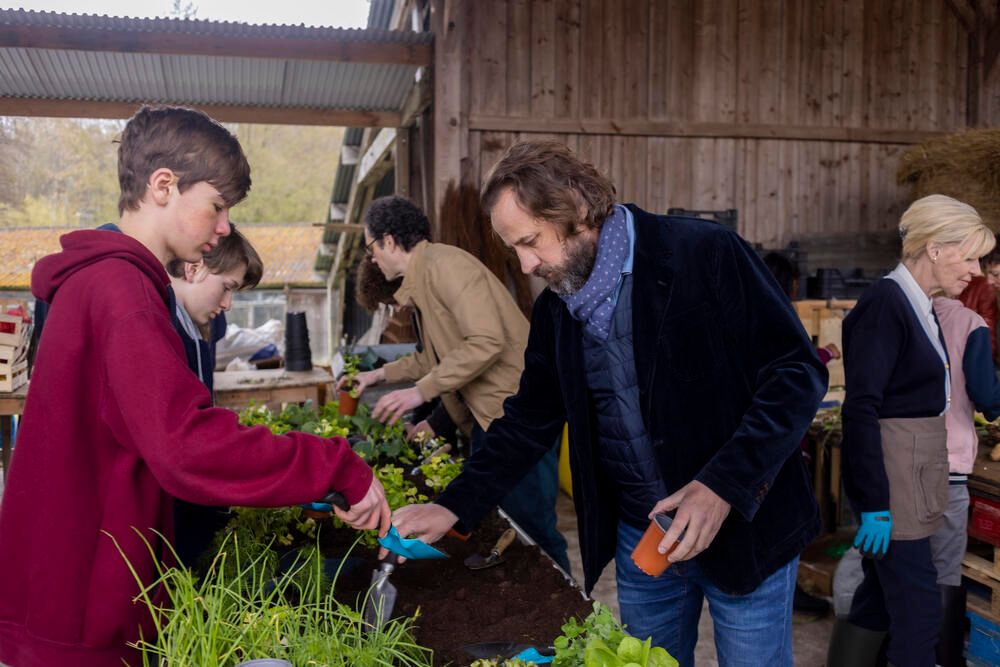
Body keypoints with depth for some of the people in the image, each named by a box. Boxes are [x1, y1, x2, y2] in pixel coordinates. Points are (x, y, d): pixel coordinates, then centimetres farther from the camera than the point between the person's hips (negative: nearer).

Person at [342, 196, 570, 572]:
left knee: (529, 525, -5)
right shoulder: (420, 282, 18)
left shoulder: (444, 264, -14)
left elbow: (487, 341, -24)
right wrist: (381, 375, 25)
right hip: (488, 412, 10)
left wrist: (420, 392, -20)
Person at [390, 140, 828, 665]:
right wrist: (454, 508, 1)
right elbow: (529, 420, 9)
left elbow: (797, 372, -16)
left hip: (743, 525, -4)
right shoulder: (554, 309, 2)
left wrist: (724, 486, -24)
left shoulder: (705, 256, -16)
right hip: (637, 535, 5)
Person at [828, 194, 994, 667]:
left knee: (881, 597, 16)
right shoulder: (885, 302, -17)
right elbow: (860, 408, -21)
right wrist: (875, 502, -21)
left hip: (913, 474, 9)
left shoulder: (921, 306, 10)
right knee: (917, 608, -1)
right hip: (888, 478, -9)